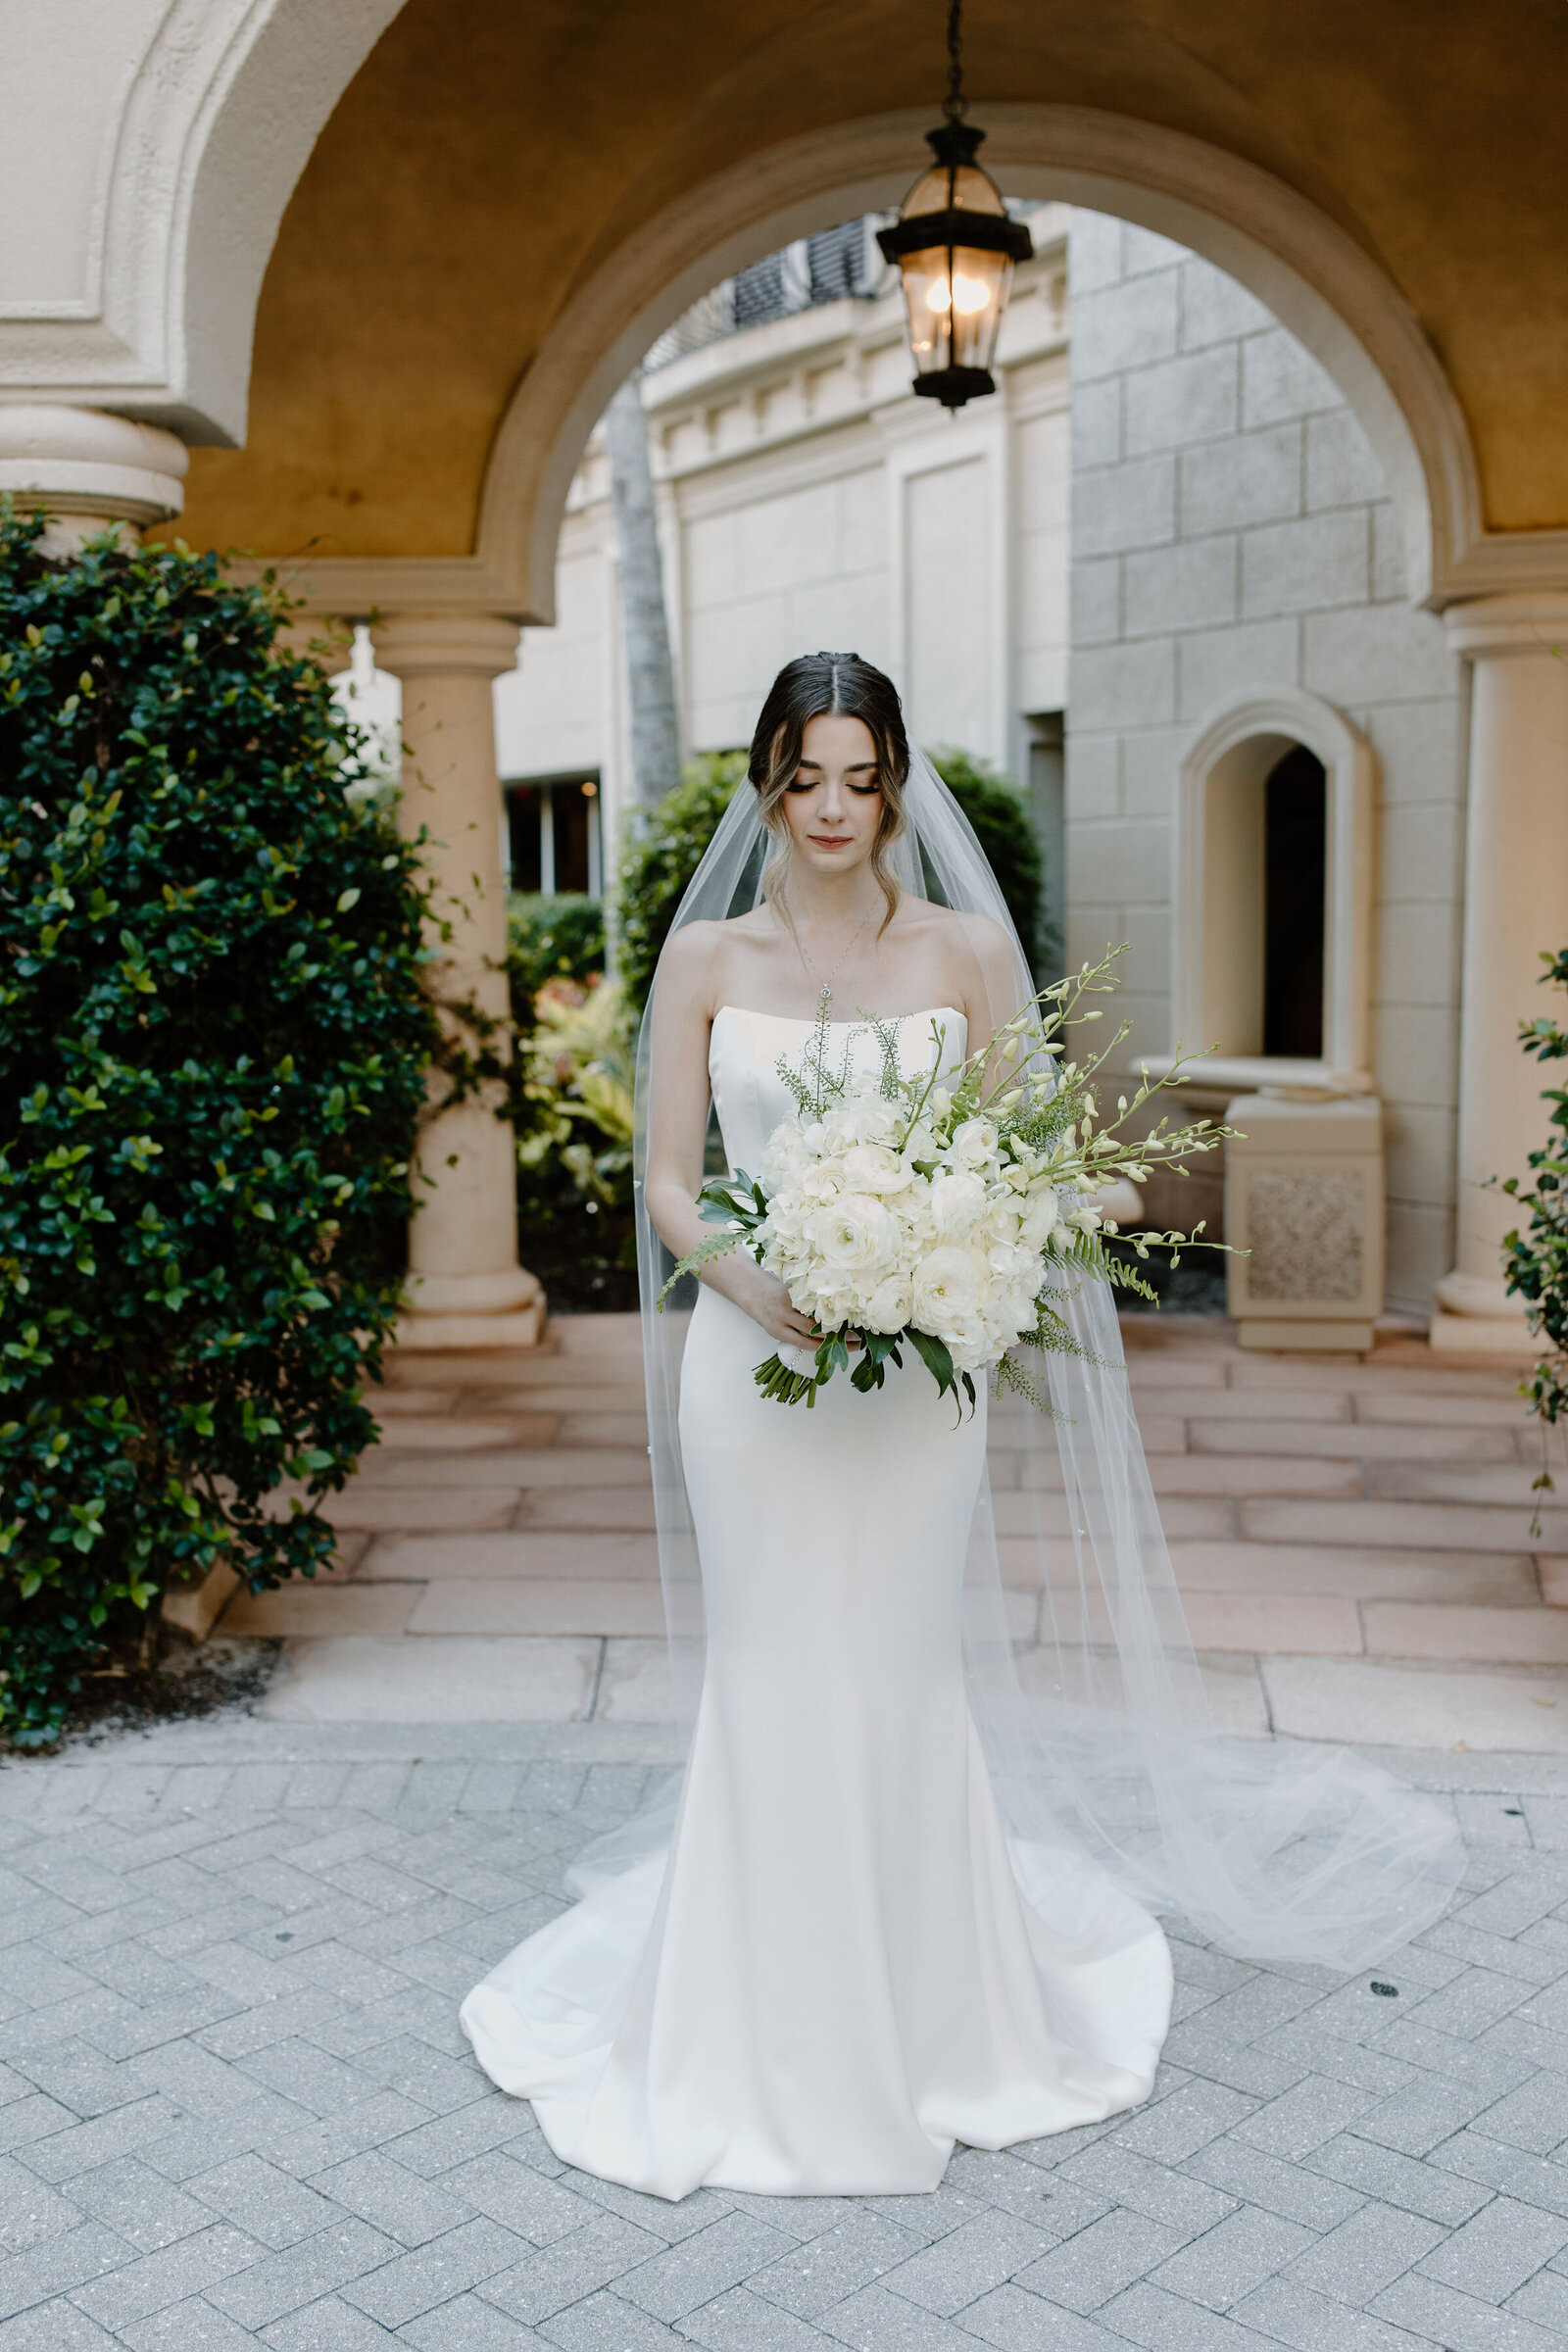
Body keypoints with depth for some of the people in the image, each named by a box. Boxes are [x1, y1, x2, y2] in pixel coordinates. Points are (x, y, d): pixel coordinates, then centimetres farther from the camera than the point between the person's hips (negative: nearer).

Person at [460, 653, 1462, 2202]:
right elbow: (668, 1175, 3)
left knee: (896, 1685, 7)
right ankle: (775, 2032, 26)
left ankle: (924, 2020, 29)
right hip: (752, 1360, 1)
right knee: (773, 1683, 7)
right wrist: (759, 1287, -15)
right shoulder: (706, 955, 3)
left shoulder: (966, 951, 1)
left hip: (911, 1364, 0)